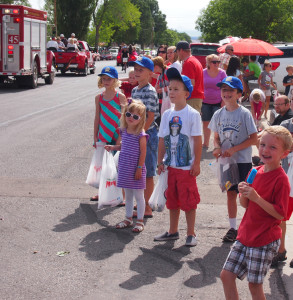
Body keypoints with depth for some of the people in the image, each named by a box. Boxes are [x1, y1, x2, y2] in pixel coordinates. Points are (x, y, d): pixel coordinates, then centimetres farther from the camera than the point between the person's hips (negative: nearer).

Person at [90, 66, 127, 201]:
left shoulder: (120, 97, -6)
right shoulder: (99, 98, 5)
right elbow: (97, 118, 11)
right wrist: (95, 137, 9)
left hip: (117, 136, -4)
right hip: (103, 137, 4)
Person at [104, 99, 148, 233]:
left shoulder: (141, 135, -15)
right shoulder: (123, 131, 5)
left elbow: (143, 153, -14)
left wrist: (139, 168, -14)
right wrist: (113, 147, 1)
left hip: (136, 170, -6)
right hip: (124, 169, 6)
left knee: (138, 195, 5)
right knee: (128, 195, 17)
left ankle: (140, 221, 16)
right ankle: (128, 218, 29)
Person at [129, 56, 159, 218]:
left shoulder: (150, 92, -13)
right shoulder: (134, 90, 12)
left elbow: (150, 117, -17)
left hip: (147, 134, -8)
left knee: (147, 173, 0)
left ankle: (147, 208, 7)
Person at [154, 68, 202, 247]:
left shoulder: (193, 114, -9)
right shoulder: (167, 114, 7)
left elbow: (198, 141, -9)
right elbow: (163, 140, 11)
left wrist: (197, 163, -11)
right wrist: (160, 161, 9)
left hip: (187, 166, -6)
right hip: (170, 165, 6)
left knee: (188, 200, 0)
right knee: (172, 200, 15)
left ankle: (191, 234, 13)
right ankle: (173, 231, 29)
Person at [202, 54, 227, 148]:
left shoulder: (222, 73, -3)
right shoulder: (204, 72, 1)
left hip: (217, 103, -2)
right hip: (205, 102, 2)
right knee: (205, 123, 9)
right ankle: (206, 143, 21)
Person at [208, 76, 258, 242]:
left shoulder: (244, 113, -10)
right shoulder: (219, 114, 4)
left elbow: (254, 138, -10)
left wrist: (233, 149, -18)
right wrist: (218, 147, -10)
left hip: (243, 160, -4)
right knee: (230, 193, 11)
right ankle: (233, 228, 20)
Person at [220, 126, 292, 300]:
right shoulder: (256, 172, 6)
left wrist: (256, 197, -24)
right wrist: (244, 193, -9)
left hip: (265, 241, -7)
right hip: (245, 236, 7)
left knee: (255, 284, 1)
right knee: (226, 274, 9)